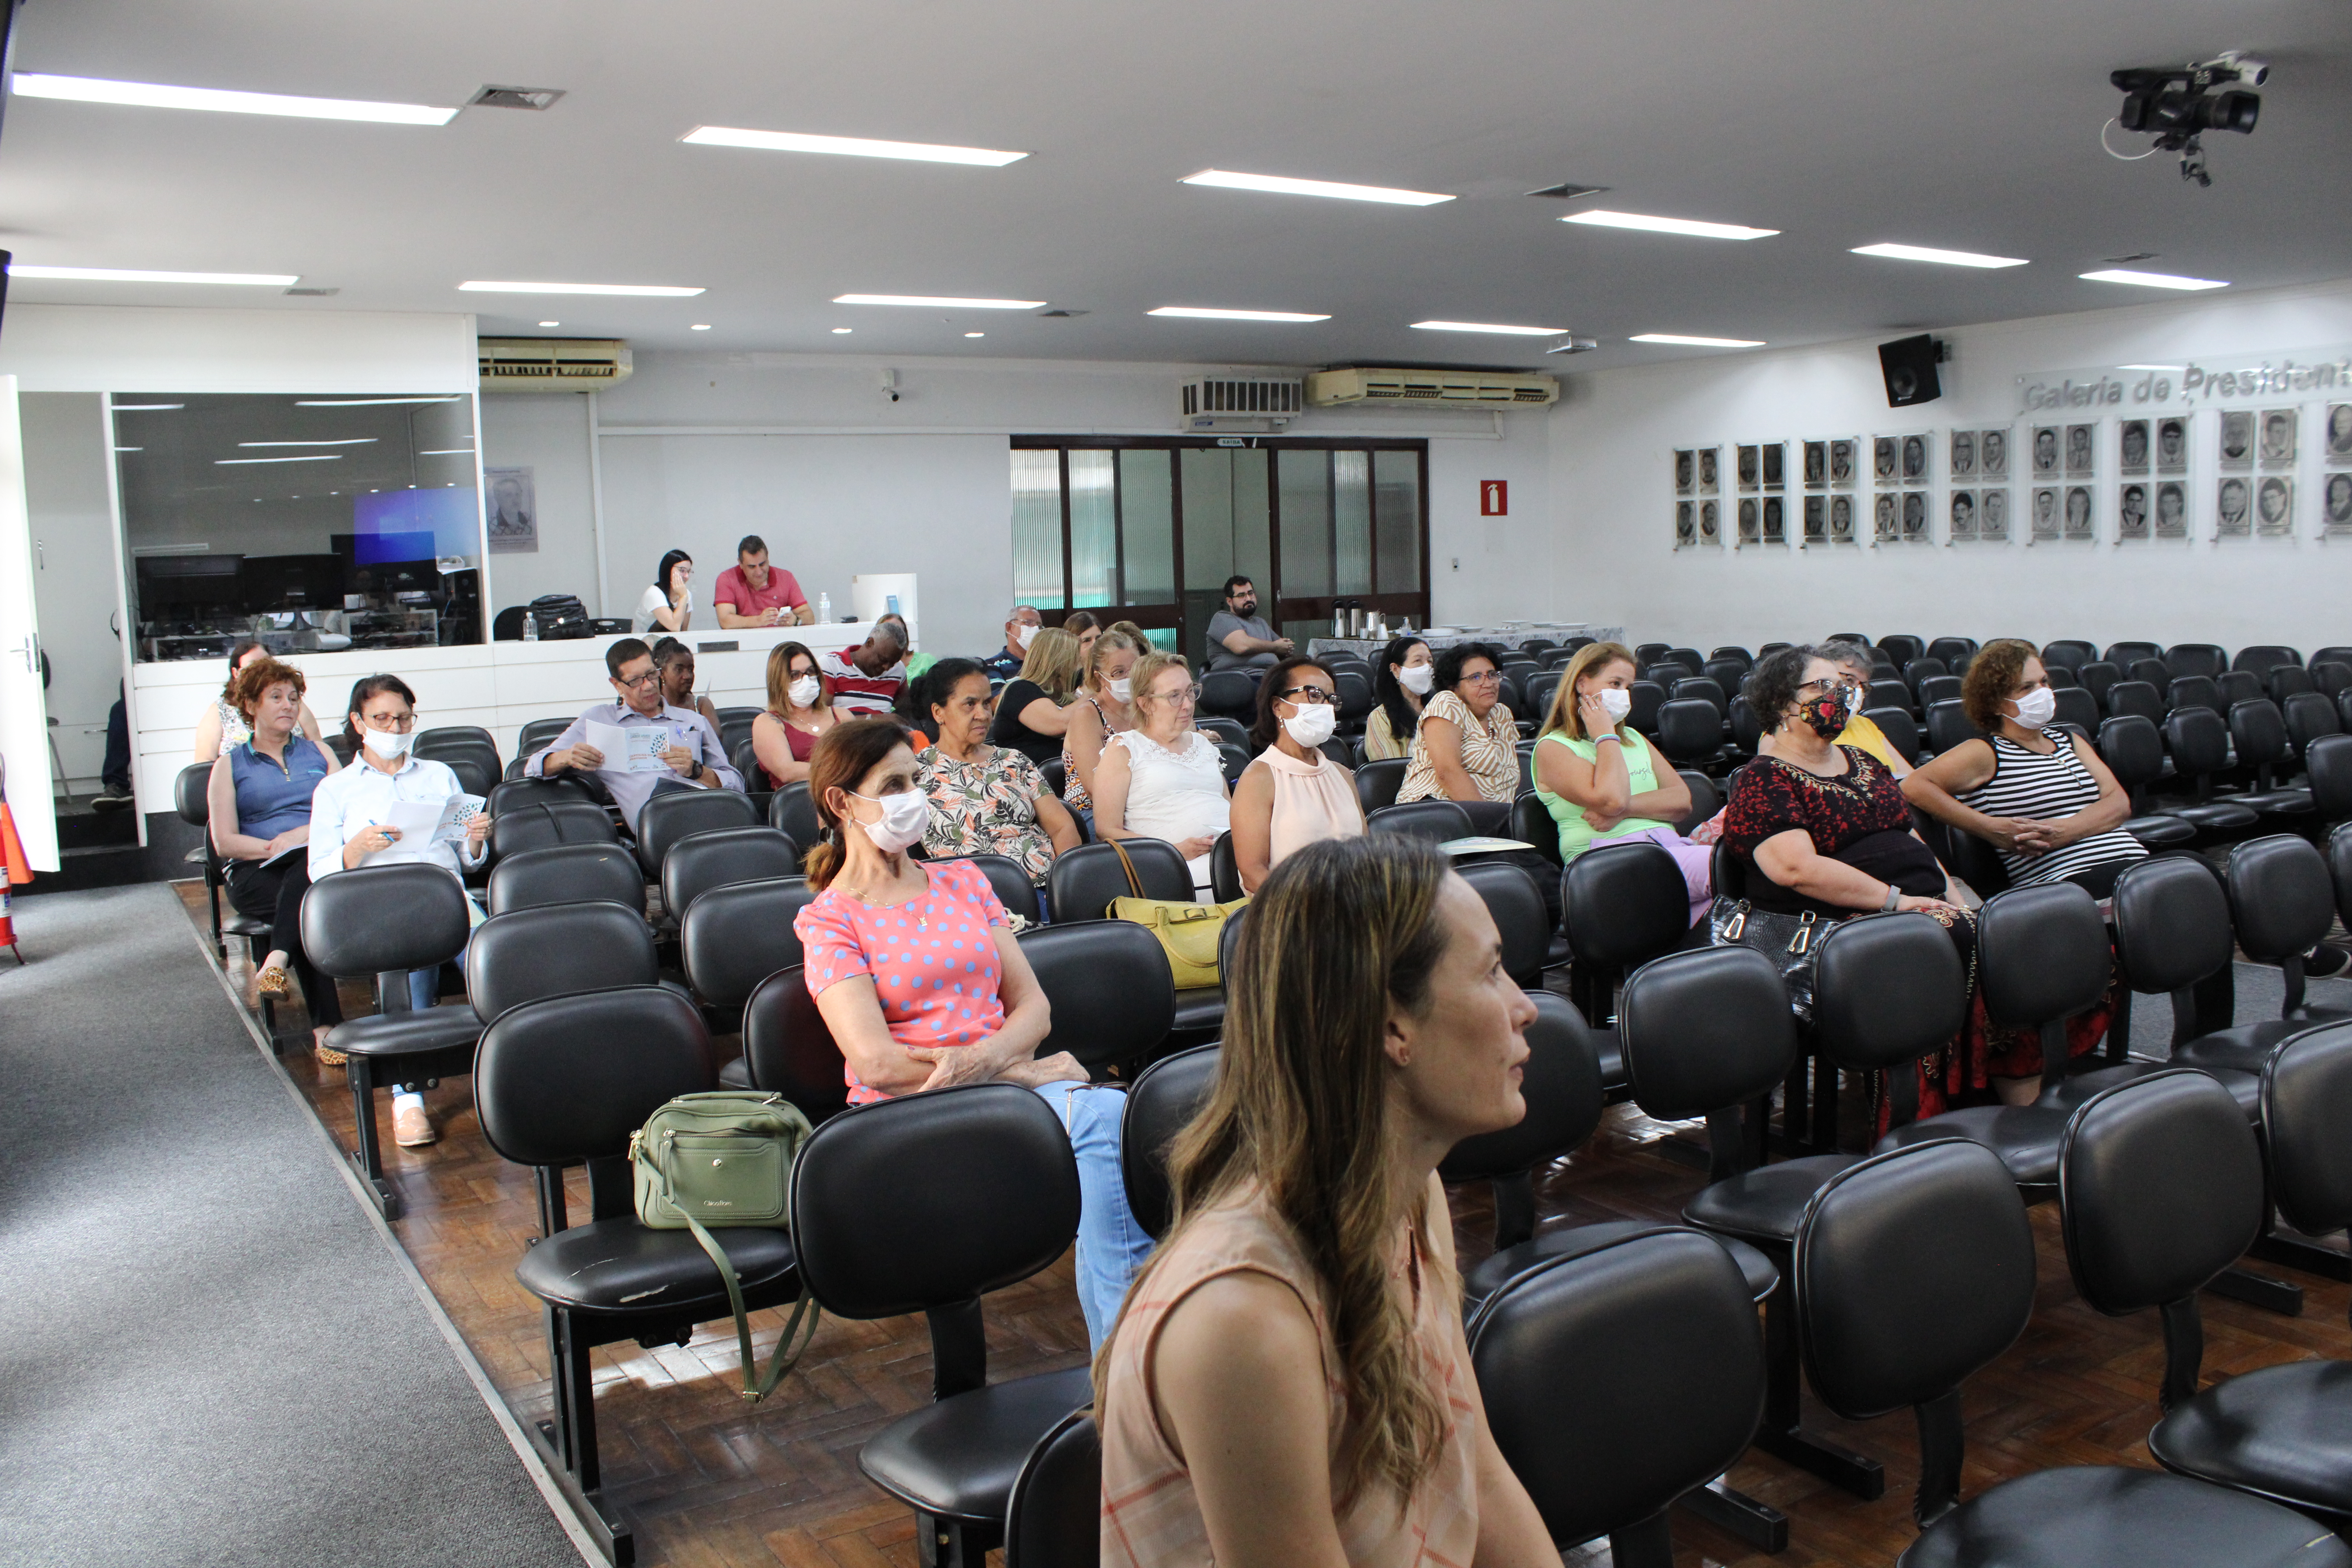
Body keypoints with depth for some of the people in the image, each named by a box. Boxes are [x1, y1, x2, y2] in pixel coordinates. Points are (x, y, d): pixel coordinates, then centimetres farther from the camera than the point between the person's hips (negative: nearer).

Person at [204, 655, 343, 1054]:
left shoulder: (318, 753, 22)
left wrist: (304, 834, -9)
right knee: (308, 906, -35)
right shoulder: (230, 765, 16)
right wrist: (275, 847, -13)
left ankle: (275, 962, -45)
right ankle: (324, 1027, -42)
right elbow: (225, 842, 4)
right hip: (257, 872, -1)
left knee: (311, 868, -38)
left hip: (322, 860, 2)